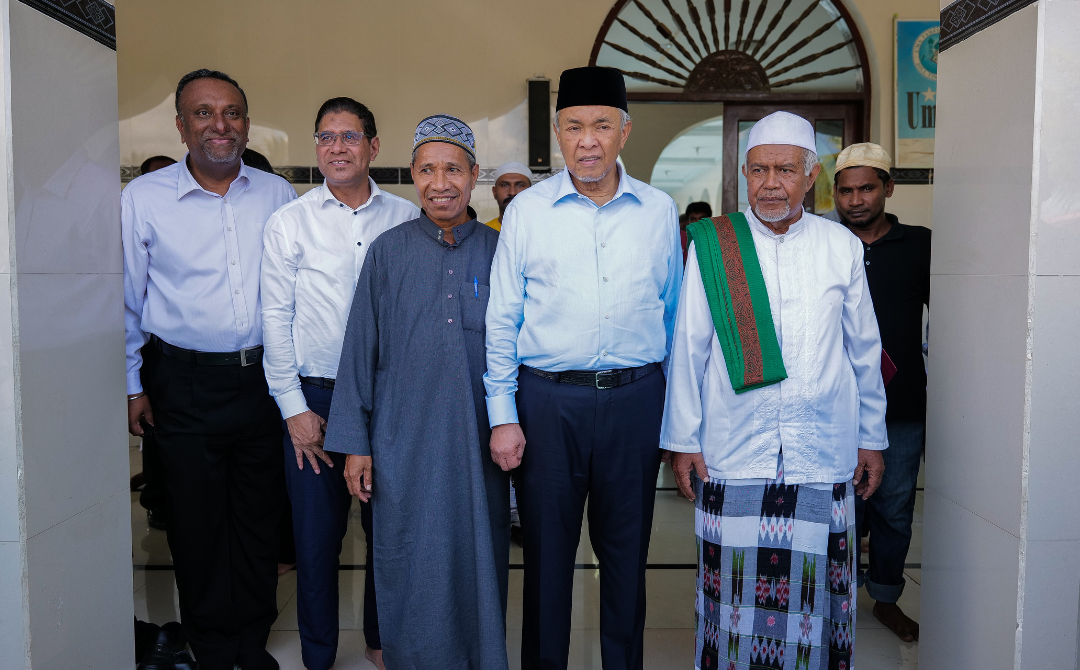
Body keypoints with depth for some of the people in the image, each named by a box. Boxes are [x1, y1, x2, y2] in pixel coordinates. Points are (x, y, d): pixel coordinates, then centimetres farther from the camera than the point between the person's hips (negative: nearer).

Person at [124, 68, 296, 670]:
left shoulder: (277, 195, 3)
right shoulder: (143, 198, -2)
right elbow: (127, 299, 4)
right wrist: (133, 384, 4)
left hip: (265, 378, 2)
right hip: (186, 385, -1)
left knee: (261, 517, 11)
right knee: (198, 521, 9)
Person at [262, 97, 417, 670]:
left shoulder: (407, 218, 4)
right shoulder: (289, 223, 2)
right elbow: (276, 318, 1)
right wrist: (294, 407, -3)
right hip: (314, 397, -1)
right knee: (316, 535, 8)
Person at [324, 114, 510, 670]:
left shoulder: (499, 251, 3)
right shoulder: (388, 250, 2)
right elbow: (360, 348, 3)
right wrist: (354, 442, 0)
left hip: (478, 439, 1)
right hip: (404, 439, 0)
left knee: (478, 563, 11)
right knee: (410, 568, 8)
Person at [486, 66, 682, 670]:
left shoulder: (659, 211, 5)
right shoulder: (527, 211, 2)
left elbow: (674, 313, 11)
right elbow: (502, 321, 2)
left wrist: (676, 411, 10)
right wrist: (502, 415, -2)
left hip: (635, 398, 1)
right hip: (547, 398, -1)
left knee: (627, 551, 13)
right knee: (547, 551, 10)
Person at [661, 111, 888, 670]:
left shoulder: (841, 246, 5)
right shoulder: (712, 245, 0)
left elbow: (865, 350, 11)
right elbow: (688, 350, 1)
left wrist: (872, 437, 13)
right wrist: (682, 440, 0)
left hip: (824, 453, 1)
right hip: (733, 452, -1)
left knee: (814, 591, 8)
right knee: (736, 587, 6)